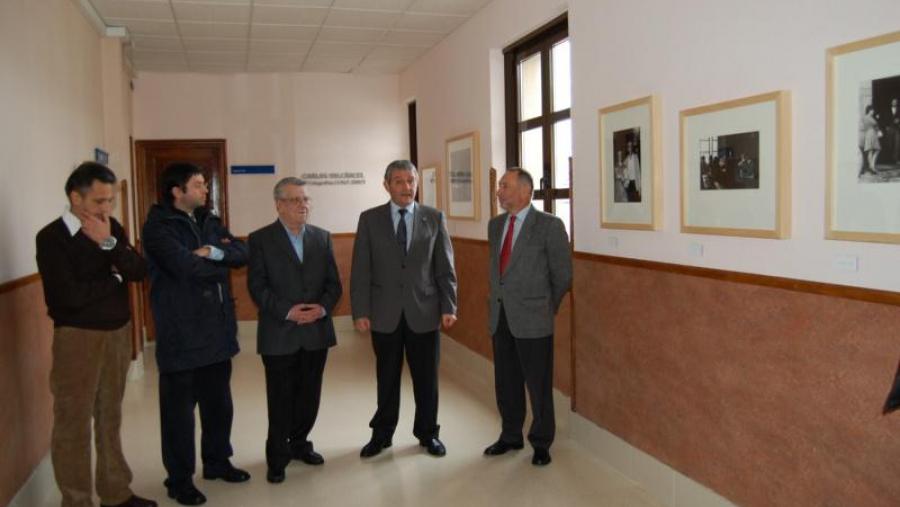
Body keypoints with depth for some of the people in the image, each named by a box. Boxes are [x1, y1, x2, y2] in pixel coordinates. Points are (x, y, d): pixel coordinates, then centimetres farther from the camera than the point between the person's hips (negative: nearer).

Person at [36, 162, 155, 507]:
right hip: (78, 338, -5)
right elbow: (69, 296, -21)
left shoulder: (111, 228, 4)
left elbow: (139, 272, -5)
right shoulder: (51, 237, -12)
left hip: (119, 332, 5)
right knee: (74, 423, 3)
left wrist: (109, 243, -19)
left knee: (110, 417, 15)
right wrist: (114, 277, -7)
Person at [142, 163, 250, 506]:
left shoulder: (209, 221, 11)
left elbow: (242, 254, 1)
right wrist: (221, 263, -7)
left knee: (219, 403, 17)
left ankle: (217, 462, 35)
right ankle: (179, 479, 20)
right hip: (181, 333, -7)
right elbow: (186, 266, -24)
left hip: (216, 328, 7)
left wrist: (214, 252, -17)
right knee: (179, 410, 6)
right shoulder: (158, 226, -11)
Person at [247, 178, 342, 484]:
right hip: (279, 335, -3)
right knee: (281, 399, 6)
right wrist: (288, 311, -18)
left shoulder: (322, 237, 9)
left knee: (309, 396, 12)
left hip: (316, 332, 3)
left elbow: (334, 283, 6)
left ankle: (299, 443, 32)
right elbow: (257, 287, -8)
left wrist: (322, 308, -12)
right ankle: (278, 457, 22)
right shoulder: (260, 239, -1)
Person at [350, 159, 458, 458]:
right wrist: (360, 311, -6)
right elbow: (360, 270, -1)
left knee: (426, 377, 10)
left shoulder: (434, 218, 2)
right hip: (385, 313, 0)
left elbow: (445, 267, 2)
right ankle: (382, 434, 29)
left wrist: (449, 307, -4)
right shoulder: (370, 219, 1)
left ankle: (427, 433, 28)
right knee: (387, 378, 12)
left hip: (424, 311, 0)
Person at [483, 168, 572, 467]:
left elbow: (563, 275, -4)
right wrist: (497, 301, 14)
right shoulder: (495, 225, 10)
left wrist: (546, 308, 4)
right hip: (500, 317, 6)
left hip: (532, 319, -6)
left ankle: (541, 442, 24)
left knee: (538, 385, 6)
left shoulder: (549, 226, -9)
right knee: (506, 383, 16)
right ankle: (510, 436, 34)